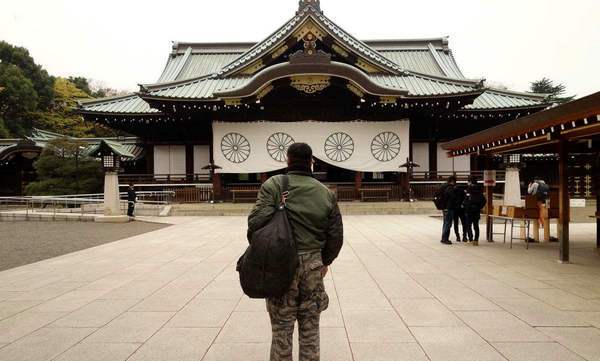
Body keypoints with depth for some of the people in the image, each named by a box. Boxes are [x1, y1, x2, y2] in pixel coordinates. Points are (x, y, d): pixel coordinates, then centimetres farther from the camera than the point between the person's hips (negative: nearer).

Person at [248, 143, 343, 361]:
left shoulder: (273, 185, -7)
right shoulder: (326, 193, 5)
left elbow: (257, 222, -17)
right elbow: (336, 235, 7)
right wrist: (326, 261, 21)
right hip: (313, 266, 3)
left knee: (281, 328, 10)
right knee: (310, 328, 16)